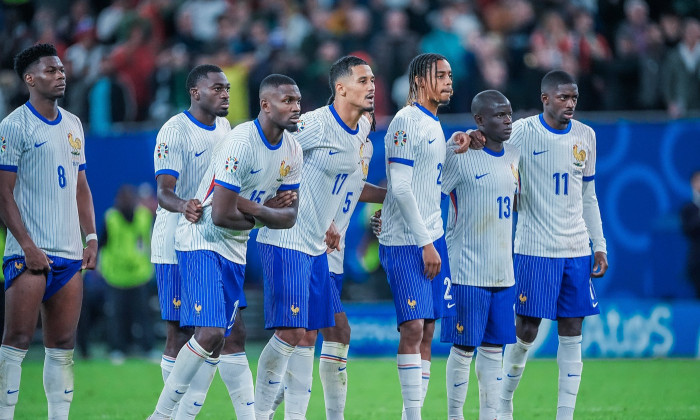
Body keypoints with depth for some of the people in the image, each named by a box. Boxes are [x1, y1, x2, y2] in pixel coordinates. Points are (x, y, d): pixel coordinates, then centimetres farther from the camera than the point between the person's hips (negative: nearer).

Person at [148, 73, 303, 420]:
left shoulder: (292, 151, 3)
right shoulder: (240, 144, -23)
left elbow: (289, 216, 4)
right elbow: (222, 215, -25)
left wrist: (252, 207, -15)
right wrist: (264, 213, -8)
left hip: (235, 249, 8)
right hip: (201, 240, -8)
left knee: (217, 340, 6)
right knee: (210, 333, -19)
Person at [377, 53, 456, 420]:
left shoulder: (435, 125, 16)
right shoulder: (406, 121, -11)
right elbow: (400, 188, -16)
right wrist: (425, 243, -16)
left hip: (431, 237, 9)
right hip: (406, 241, -9)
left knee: (426, 332, 6)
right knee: (413, 328, -13)